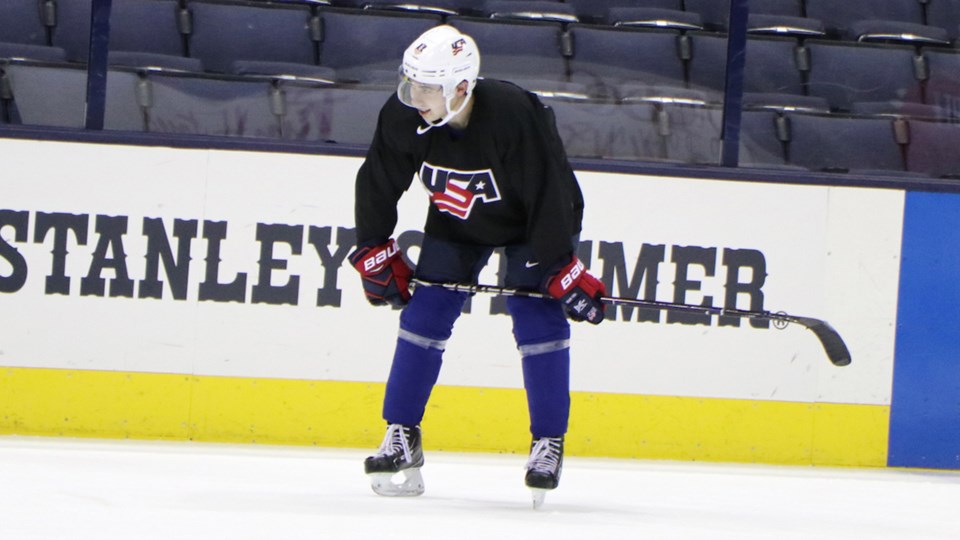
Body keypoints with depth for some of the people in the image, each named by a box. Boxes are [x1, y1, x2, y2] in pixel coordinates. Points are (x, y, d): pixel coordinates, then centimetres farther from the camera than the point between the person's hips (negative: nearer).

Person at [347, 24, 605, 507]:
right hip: (456, 222, 4)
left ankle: (549, 443, -3)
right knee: (425, 313, -4)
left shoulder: (515, 115, -38)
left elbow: (549, 195, -32)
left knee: (538, 318, -14)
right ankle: (402, 436, 6)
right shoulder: (402, 118, -24)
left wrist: (562, 271, -31)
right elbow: (376, 184, -8)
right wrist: (375, 255, -7)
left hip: (536, 222, -4)